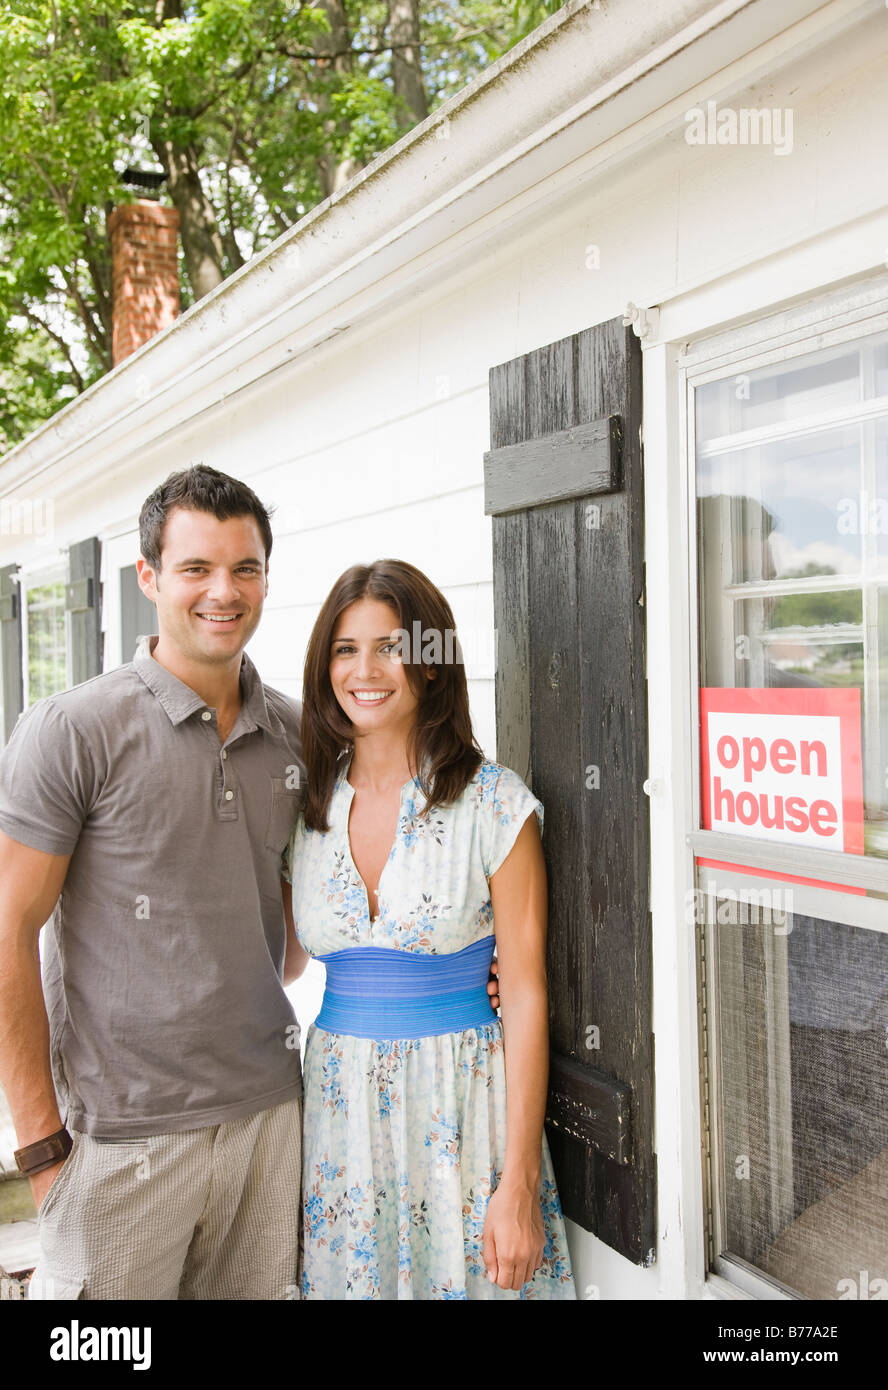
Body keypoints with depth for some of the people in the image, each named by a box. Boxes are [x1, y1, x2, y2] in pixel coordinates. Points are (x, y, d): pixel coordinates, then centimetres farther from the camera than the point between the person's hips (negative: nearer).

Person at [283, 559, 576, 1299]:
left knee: (466, 1275, 10)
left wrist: (519, 1183, -11)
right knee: (346, 1271, 16)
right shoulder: (307, 804, 0)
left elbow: (526, 993, -10)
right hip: (337, 1097, 4)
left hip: (461, 1100, -3)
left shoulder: (494, 802, -11)